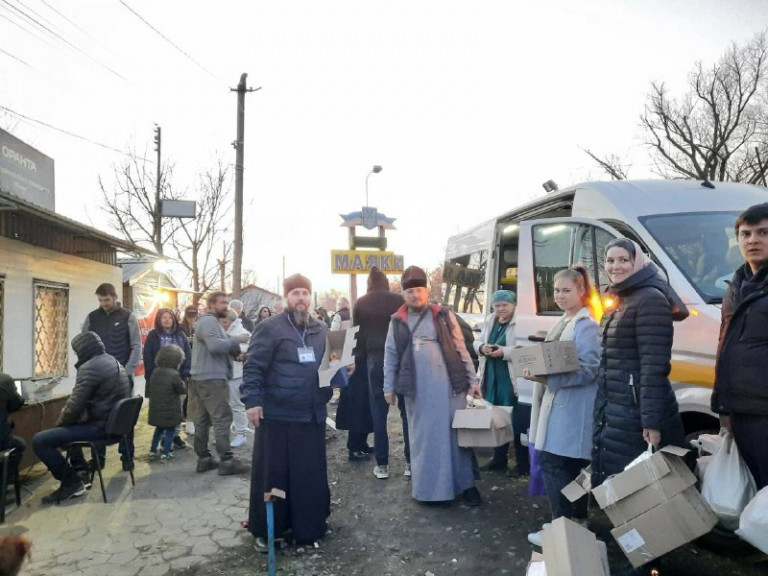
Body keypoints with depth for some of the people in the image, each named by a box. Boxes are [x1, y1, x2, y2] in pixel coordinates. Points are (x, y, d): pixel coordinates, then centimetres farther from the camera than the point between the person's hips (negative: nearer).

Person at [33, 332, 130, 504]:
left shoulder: (90, 367, -17)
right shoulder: (113, 361, 14)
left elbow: (75, 405, -19)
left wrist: (59, 423, 0)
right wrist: (67, 411, 13)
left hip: (101, 426, -10)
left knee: (40, 441, -11)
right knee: (67, 425, 33)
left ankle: (72, 483, -3)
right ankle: (79, 465, 33)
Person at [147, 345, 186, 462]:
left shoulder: (155, 372, 4)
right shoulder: (174, 374, -18)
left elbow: (148, 390, 11)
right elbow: (182, 389, -11)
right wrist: (182, 382, 7)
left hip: (156, 409, 6)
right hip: (170, 411, -6)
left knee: (159, 429, 22)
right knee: (170, 430, 6)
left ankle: (153, 451, 24)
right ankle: (165, 454, 5)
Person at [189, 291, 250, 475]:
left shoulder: (211, 321, 23)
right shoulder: (209, 321, -11)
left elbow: (220, 347, 16)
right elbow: (215, 345, -27)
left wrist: (235, 351, 0)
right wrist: (237, 339, -17)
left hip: (203, 378, 11)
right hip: (212, 378, -11)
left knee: (203, 420, 11)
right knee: (222, 419, -8)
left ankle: (204, 458, 16)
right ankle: (226, 461, -7)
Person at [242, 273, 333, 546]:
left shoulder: (321, 330, 12)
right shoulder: (270, 327, -5)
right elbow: (253, 367, -8)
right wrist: (252, 400, -15)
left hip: (312, 415, 5)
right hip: (277, 415, -5)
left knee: (312, 474, 12)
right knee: (273, 474, 5)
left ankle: (309, 525, 28)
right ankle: (266, 529, 21)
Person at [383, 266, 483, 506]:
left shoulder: (444, 316, 3)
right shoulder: (397, 321, 5)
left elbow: (461, 350, 4)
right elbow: (390, 356, 8)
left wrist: (472, 380, 1)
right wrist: (389, 387, 5)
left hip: (449, 385, -1)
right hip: (418, 389, 1)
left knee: (457, 434, 5)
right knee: (423, 438, 11)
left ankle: (465, 484, 18)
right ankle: (426, 486, 23)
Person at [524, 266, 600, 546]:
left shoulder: (586, 325, -15)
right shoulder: (564, 322, 15)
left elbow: (589, 369, -22)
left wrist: (548, 379, -29)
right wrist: (539, 373, 6)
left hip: (570, 409, -9)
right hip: (559, 404, 9)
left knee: (553, 465, -7)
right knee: (570, 468, 15)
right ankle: (577, 522, 26)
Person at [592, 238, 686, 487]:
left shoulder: (650, 299, -14)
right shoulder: (616, 299, 14)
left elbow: (653, 366, -20)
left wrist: (651, 421, -23)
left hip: (636, 413, -9)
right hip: (612, 410, 9)